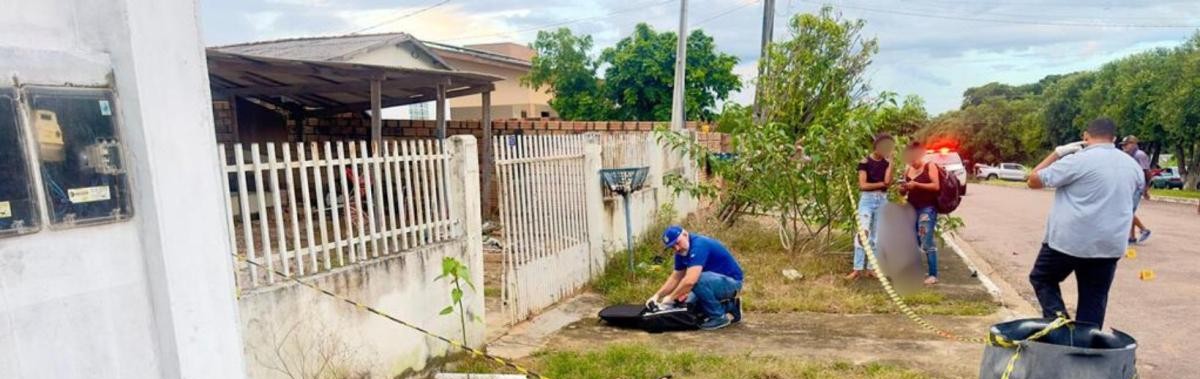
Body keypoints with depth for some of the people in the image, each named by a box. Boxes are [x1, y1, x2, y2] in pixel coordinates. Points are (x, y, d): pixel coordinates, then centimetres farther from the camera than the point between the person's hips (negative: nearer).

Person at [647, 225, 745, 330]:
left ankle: (719, 317, -12)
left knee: (697, 280, -33)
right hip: (715, 280, 10)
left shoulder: (698, 245, -28)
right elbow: (676, 278, 10)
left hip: (731, 281, -10)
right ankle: (730, 307, 19)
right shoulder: (682, 251, 1)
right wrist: (657, 296, -1)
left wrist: (670, 298, -26)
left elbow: (690, 281, -37)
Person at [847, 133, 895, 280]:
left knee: (877, 236, 6)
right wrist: (881, 184, -5)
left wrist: (890, 162, -10)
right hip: (867, 199, -4)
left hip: (882, 200, 4)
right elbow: (862, 185, -10)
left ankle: (871, 268, 11)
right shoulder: (865, 162, -4)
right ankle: (858, 269, -10)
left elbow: (888, 182, -8)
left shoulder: (886, 163, 8)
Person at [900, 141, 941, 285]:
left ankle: (933, 275, -5)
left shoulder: (930, 167, -2)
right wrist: (902, 189, -4)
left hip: (927, 209, -6)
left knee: (927, 242, -10)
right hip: (912, 209, 6)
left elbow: (936, 186, -12)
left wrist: (916, 184, -20)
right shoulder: (907, 170, 13)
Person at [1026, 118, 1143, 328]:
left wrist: (1057, 153, 0)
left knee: (1042, 279, 15)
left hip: (1068, 241, -5)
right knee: (1094, 301, 12)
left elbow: (1034, 180, -8)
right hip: (1110, 245, 6)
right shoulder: (1132, 165, 9)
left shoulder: (1077, 160, -14)